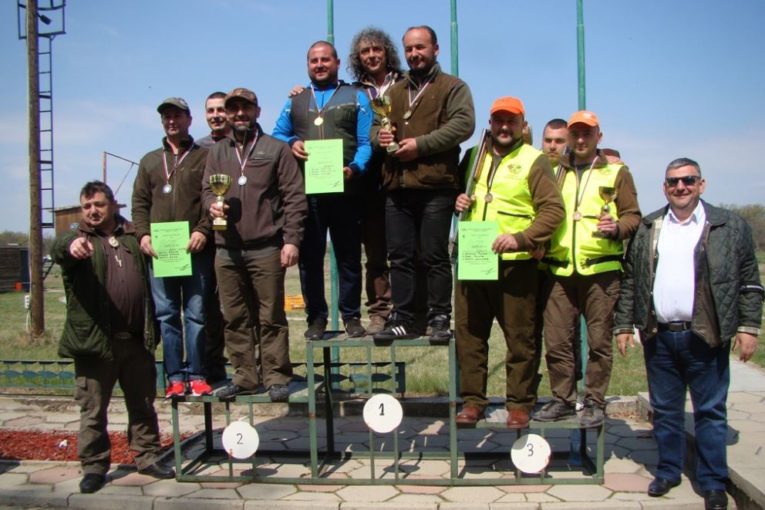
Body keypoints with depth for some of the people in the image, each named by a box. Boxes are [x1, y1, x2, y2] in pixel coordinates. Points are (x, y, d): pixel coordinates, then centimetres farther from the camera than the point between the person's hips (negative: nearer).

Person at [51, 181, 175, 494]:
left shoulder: (134, 237, 12)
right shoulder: (78, 241, 2)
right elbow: (57, 250, -22)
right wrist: (71, 245, -45)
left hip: (137, 339, 3)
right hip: (94, 340, -3)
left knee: (143, 404, 12)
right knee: (93, 410, 5)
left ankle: (147, 457, 25)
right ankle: (94, 466, 17)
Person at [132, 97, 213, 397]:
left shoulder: (204, 157, 9)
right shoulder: (149, 161, 20)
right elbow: (140, 202, 16)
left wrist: (203, 230, -13)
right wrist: (142, 234, 0)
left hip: (194, 249, -3)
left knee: (196, 313, -1)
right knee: (166, 314, 2)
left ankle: (196, 375, 5)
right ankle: (175, 377, 7)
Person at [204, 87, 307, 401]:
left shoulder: (276, 149, 4)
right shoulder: (217, 153, 17)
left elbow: (294, 197, -1)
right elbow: (207, 189, 19)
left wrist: (291, 239, -9)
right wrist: (211, 204, -6)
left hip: (266, 249, -4)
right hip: (227, 250, 4)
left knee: (271, 317, 0)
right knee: (235, 318, 8)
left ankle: (276, 378, 8)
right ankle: (245, 376, 17)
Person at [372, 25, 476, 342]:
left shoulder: (453, 87, 7)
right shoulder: (393, 92, 25)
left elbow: (463, 124, -9)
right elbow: (375, 126, 27)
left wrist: (421, 144, -15)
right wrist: (379, 135, 1)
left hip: (435, 187, -5)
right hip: (397, 188, 5)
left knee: (436, 257, -2)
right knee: (400, 257, 5)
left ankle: (440, 319, 6)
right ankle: (402, 319, 12)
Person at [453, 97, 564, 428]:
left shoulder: (534, 161, 0)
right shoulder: (473, 156, 14)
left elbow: (553, 210, -7)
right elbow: (456, 190, 25)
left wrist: (520, 238, -19)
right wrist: (457, 201, 1)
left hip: (515, 264, -4)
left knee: (519, 338, 3)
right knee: (468, 335, 8)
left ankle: (519, 403, 16)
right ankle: (472, 400, 19)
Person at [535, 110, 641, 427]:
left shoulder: (616, 173, 10)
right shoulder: (554, 172, 17)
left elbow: (633, 215, 6)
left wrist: (617, 228, -14)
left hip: (601, 270, -2)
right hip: (560, 271, 2)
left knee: (599, 341, 2)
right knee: (556, 340, 2)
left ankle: (595, 403, 14)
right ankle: (563, 399, 16)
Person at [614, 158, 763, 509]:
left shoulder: (730, 226, 2)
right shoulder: (646, 229, 9)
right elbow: (630, 280, 9)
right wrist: (624, 324, 6)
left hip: (706, 337, -2)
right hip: (658, 337, 3)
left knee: (710, 412, 5)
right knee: (665, 410, 12)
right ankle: (668, 472, 26)